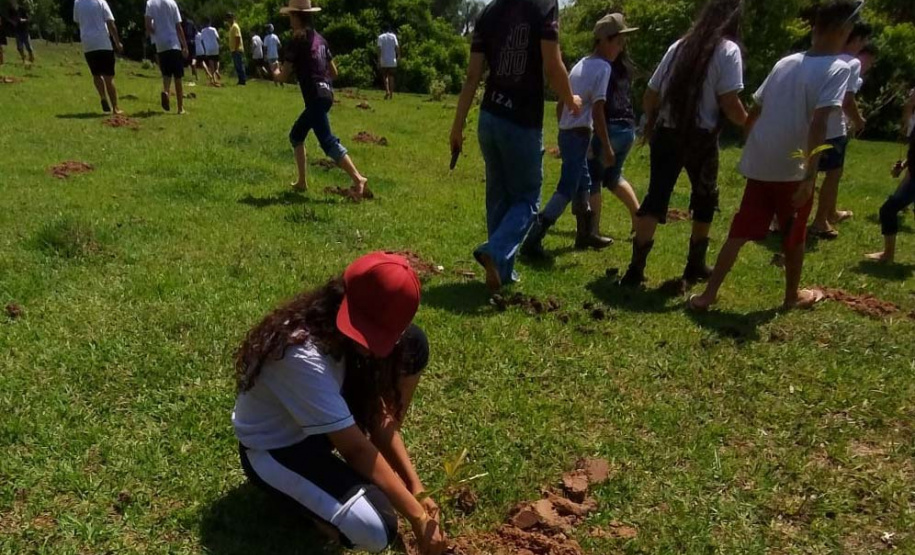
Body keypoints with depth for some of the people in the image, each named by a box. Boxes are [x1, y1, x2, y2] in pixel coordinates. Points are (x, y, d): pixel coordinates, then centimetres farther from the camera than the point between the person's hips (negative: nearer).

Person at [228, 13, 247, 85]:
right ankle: (241, 80, 12)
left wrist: (236, 49, -23)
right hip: (234, 50, 10)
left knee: (239, 66, -8)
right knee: (237, 66, 10)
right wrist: (230, 48, 19)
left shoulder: (235, 26, -12)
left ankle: (243, 80, -6)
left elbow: (238, 38, -20)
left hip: (237, 50, -10)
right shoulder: (232, 27, 17)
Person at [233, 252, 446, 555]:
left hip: (327, 420, 8)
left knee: (413, 345, -12)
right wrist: (417, 516, -27)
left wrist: (416, 488, -15)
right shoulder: (302, 353, -37)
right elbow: (355, 448, -32)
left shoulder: (352, 331, -12)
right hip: (274, 448, -7)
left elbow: (379, 416, -9)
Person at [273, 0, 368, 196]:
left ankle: (358, 179, -22)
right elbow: (334, 73, 17)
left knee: (328, 142, -13)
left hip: (315, 98, -9)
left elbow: (283, 77, -7)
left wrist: (275, 72, 15)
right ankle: (302, 182, 21)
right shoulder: (319, 39, 14)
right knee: (296, 135, 19)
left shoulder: (297, 42, -9)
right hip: (325, 95, 9)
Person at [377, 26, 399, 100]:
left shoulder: (380, 37, 0)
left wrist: (379, 60, -7)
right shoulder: (393, 36, 3)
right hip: (392, 61, 1)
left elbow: (379, 49, -7)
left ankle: (387, 91, -14)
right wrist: (398, 56, 8)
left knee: (385, 76, 9)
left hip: (384, 61, -1)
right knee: (391, 77, 9)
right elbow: (397, 47, -4)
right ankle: (391, 95, 7)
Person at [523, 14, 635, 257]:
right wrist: (607, 148, -16)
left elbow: (560, 106, 18)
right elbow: (597, 111, -19)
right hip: (580, 135, -9)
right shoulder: (602, 67, -12)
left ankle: (585, 234, 33)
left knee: (583, 182, 21)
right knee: (567, 189, -8)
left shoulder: (580, 65, 15)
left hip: (567, 133, 9)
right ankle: (533, 240, -12)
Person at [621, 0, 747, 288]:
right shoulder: (728, 50, -3)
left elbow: (650, 95, 15)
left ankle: (636, 268, -3)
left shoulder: (679, 46, 13)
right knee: (704, 199, 14)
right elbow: (729, 103, -12)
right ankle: (695, 265, 23)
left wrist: (651, 123, 31)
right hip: (700, 137, -4)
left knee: (655, 197, 2)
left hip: (666, 133, 4)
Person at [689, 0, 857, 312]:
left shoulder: (786, 62, 10)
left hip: (759, 166, 5)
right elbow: (818, 124, -21)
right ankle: (793, 296, 31)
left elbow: (755, 111, 14)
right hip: (792, 171, -5)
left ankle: (709, 294, 7)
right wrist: (810, 175, -22)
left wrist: (751, 147, 27)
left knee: (739, 233, 9)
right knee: (795, 237, 14)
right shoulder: (838, 68, -9)